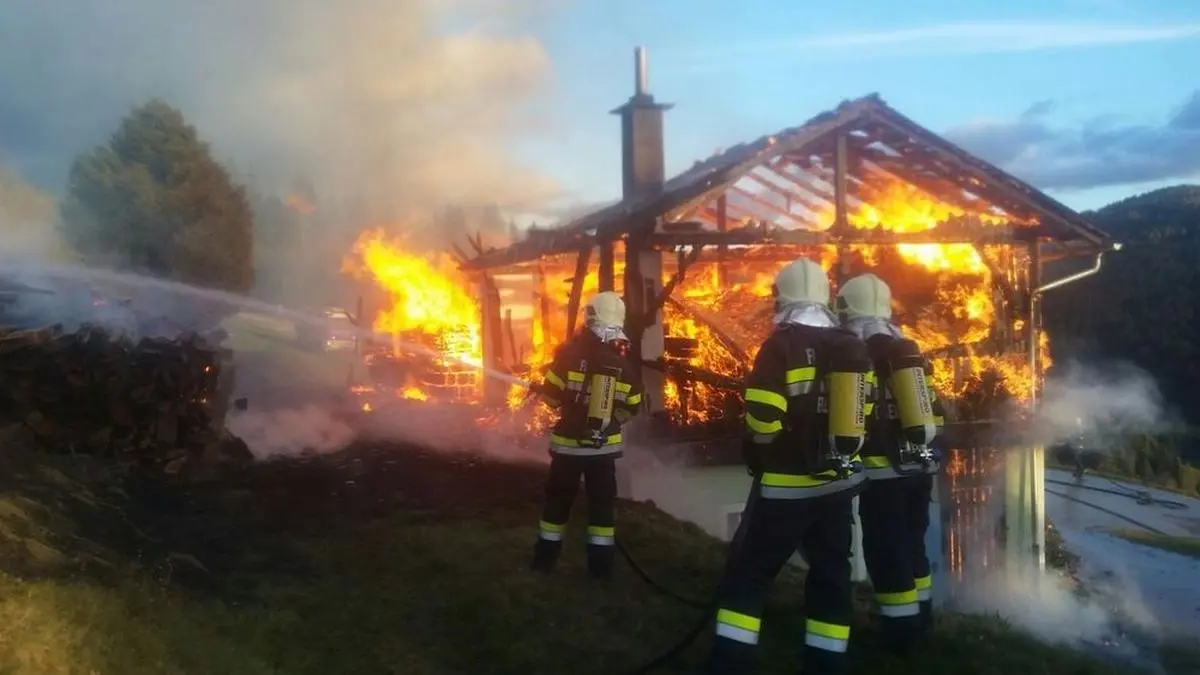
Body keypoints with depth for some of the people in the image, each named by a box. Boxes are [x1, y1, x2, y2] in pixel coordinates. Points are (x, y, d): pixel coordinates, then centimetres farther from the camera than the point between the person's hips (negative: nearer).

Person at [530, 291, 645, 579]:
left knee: (558, 498, 13)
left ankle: (546, 557, 21)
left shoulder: (570, 353, -14)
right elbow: (631, 407, 3)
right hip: (605, 445, 1)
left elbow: (551, 395, -8)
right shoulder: (626, 363, -6)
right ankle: (601, 563, 13)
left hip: (569, 442, -1)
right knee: (602, 502, 11)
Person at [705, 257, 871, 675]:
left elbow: (763, 417, -18)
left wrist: (756, 459, 0)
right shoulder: (852, 347, 6)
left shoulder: (782, 345, -13)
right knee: (831, 573, 14)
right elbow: (861, 414, 11)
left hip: (787, 484, -6)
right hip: (840, 482, 6)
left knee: (748, 572, 2)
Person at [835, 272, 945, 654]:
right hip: (921, 466, 8)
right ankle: (920, 616, 30)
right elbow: (933, 412, 14)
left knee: (886, 552, 1)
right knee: (912, 543, 20)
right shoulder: (910, 351, 11)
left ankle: (900, 630, 4)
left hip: (884, 471, -8)